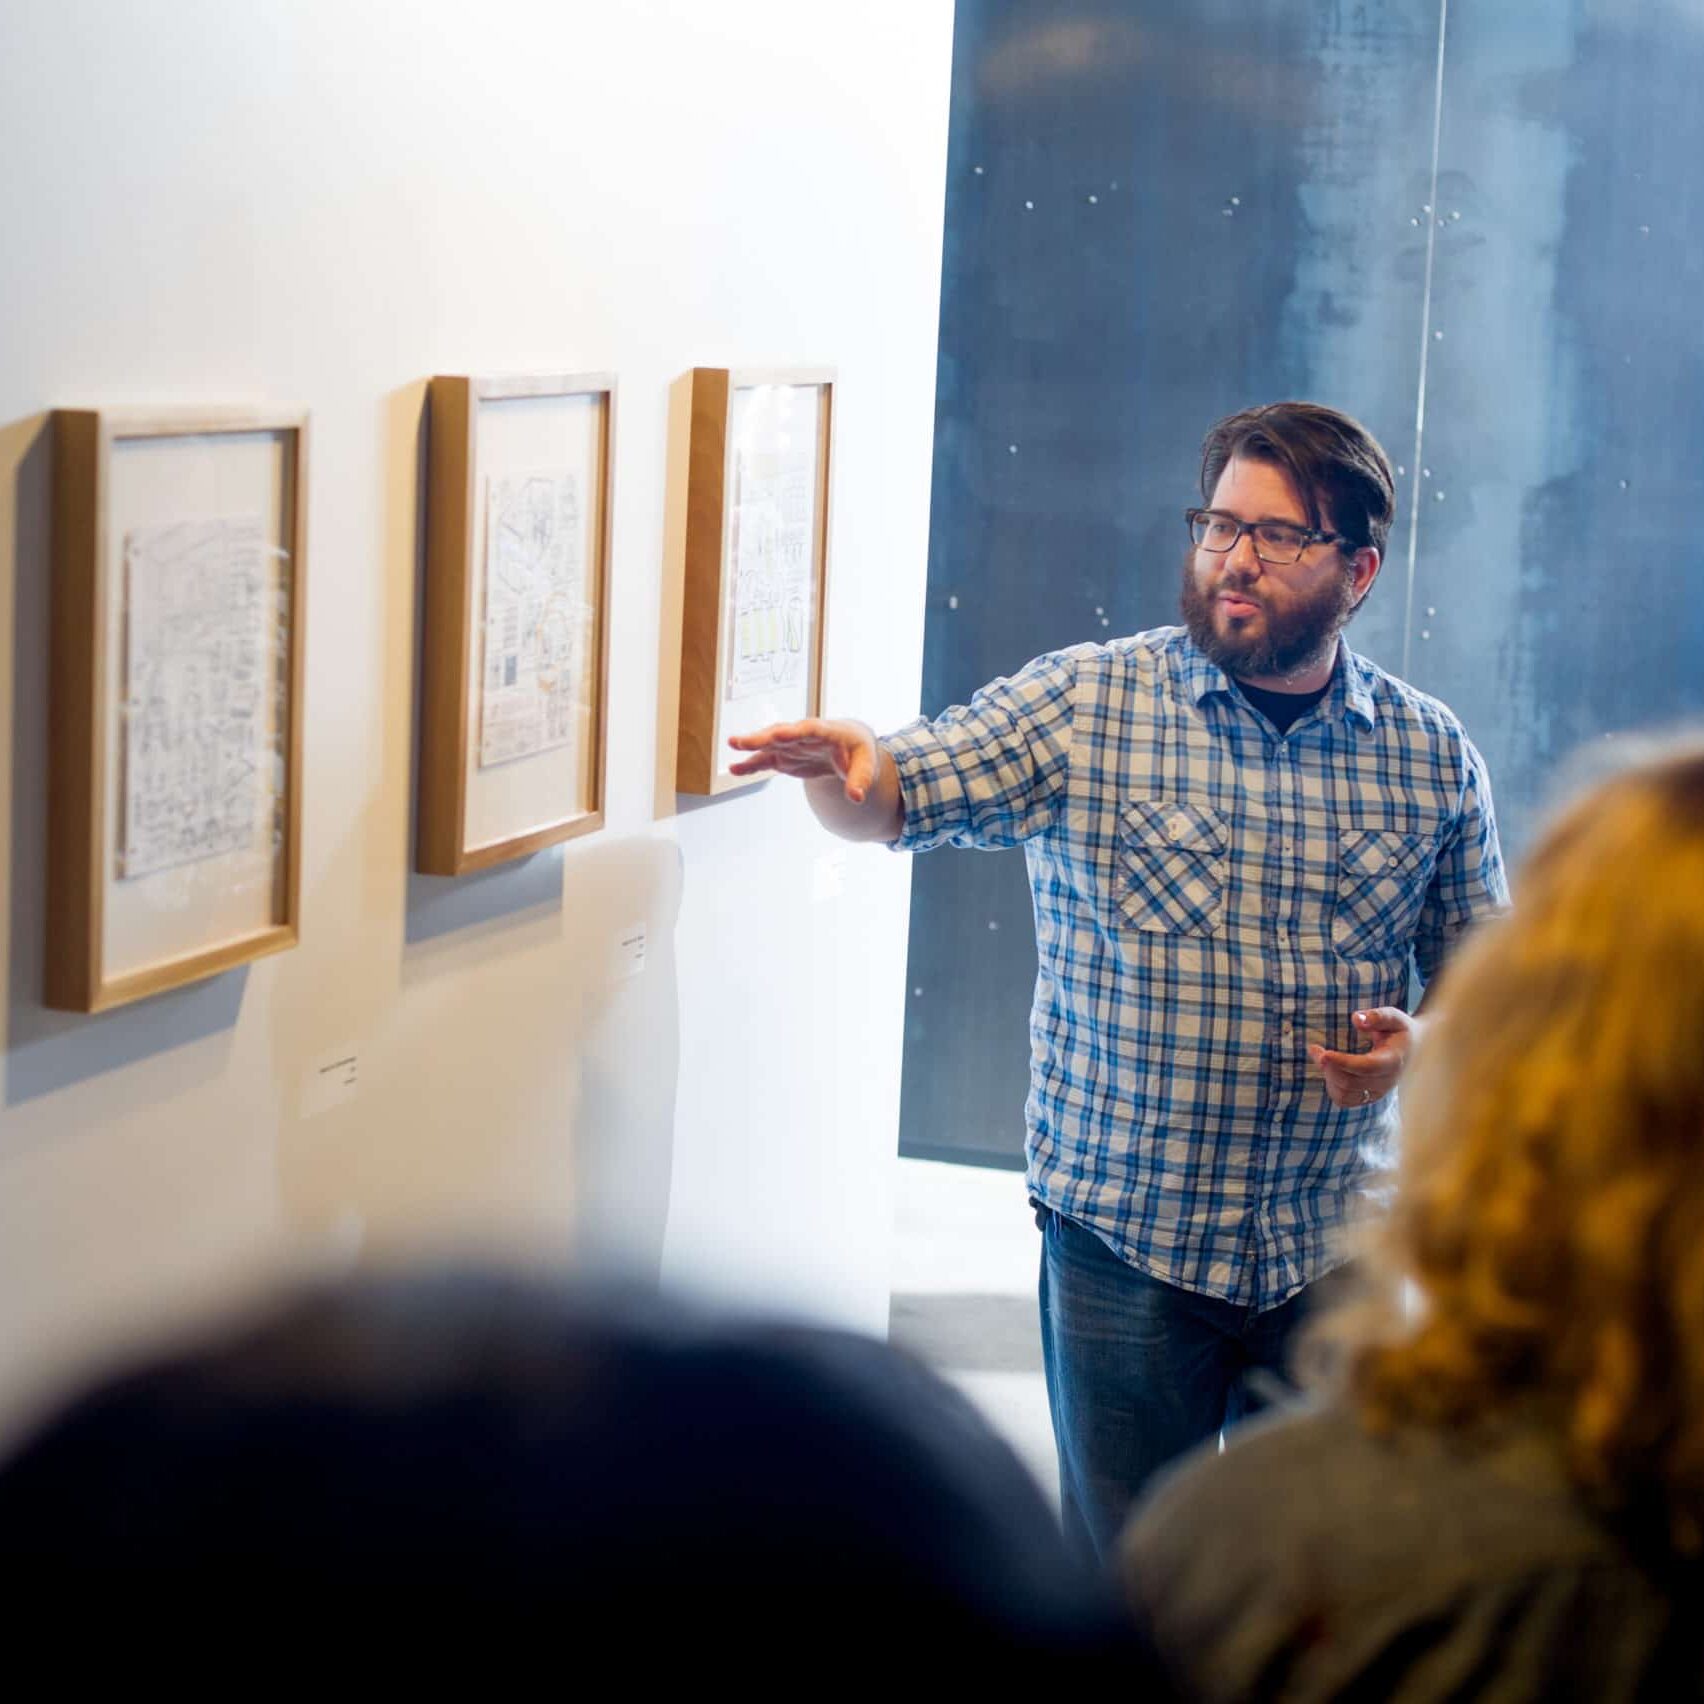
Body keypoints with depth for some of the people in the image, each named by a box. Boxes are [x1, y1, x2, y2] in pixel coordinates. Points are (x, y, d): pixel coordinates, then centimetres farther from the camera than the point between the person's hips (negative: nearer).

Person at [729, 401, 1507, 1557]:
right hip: (1127, 1241, -2)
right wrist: (848, 767, -34)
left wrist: (1421, 1044, -11)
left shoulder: (1431, 755, 3)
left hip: (1336, 1248, 2)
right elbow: (903, 797, -11)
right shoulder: (1088, 705, -4)